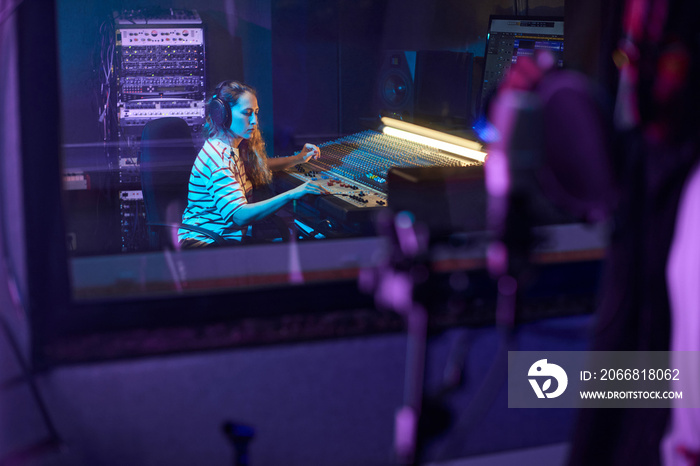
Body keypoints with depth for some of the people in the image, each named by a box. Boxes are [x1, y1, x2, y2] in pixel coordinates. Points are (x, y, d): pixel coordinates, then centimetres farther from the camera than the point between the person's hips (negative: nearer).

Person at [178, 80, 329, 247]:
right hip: (205, 244, -9)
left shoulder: (235, 147, 7)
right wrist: (291, 194, -34)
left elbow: (261, 165, 30)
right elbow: (239, 216, -30)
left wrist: (298, 159, 14)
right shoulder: (218, 158, -21)